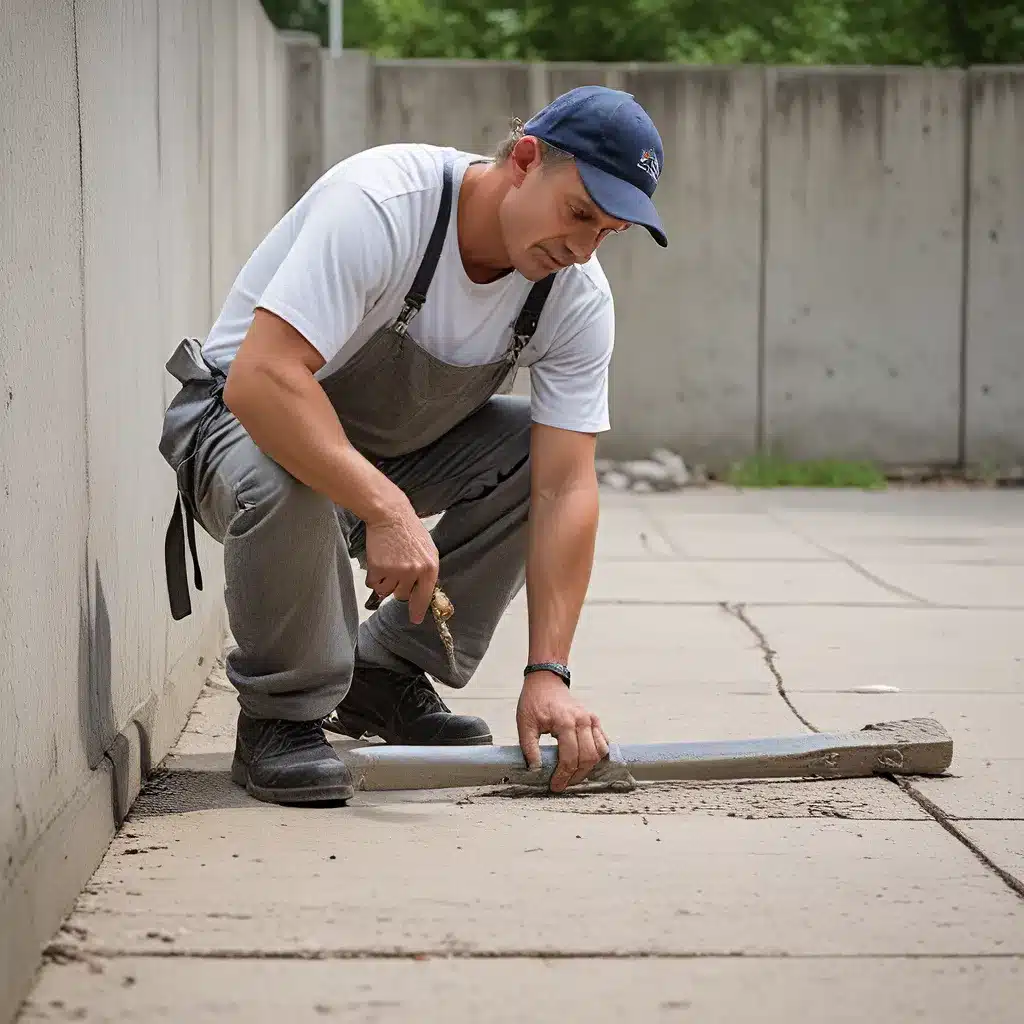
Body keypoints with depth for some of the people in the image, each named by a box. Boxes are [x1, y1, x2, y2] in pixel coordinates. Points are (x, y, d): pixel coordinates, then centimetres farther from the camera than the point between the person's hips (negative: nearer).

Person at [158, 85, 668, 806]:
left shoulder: (579, 296, -15)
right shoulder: (378, 206, -33)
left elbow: (564, 489, -17)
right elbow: (261, 379, -42)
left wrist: (548, 673, -25)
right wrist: (388, 512, -49)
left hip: (398, 439, 6)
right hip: (247, 416, -6)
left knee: (544, 449, -13)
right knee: (284, 479, -38)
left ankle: (387, 677, 2)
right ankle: (282, 715, -13)